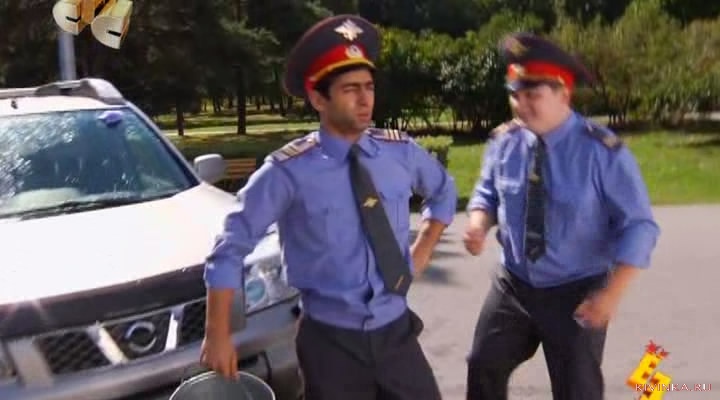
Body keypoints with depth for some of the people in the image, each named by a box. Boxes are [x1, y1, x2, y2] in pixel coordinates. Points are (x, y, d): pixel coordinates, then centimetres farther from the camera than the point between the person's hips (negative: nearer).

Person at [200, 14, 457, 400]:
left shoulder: (400, 151, -4)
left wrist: (422, 251, 8)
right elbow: (230, 248, -8)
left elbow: (443, 190, 18)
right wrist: (218, 336, -7)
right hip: (331, 340, -3)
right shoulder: (289, 171, -15)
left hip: (396, 331, 3)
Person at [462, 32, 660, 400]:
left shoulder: (602, 150, -20)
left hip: (576, 294, -3)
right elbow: (487, 193, 8)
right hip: (512, 285, 4)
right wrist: (478, 224, -16)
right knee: (483, 368, 16)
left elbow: (638, 226, -15)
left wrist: (612, 293, -23)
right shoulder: (503, 142, -8)